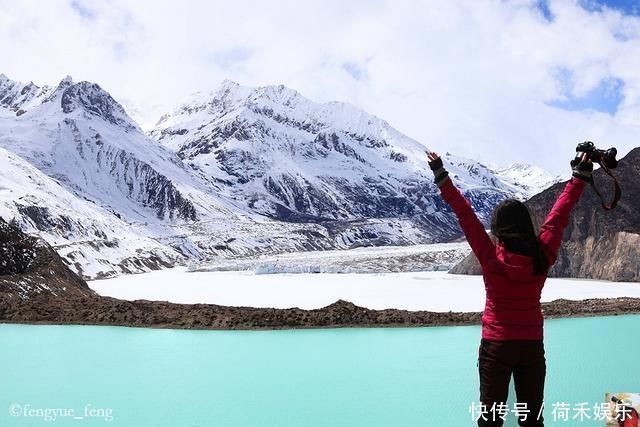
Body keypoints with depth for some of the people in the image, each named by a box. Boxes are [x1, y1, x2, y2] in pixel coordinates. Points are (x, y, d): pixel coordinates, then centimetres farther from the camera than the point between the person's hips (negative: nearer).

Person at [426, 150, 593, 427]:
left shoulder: (490, 257, -16)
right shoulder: (543, 255, -9)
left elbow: (465, 215, -13)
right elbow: (560, 213, 1)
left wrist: (441, 176, -7)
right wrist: (581, 175, 13)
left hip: (495, 345, -3)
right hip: (532, 345, 3)